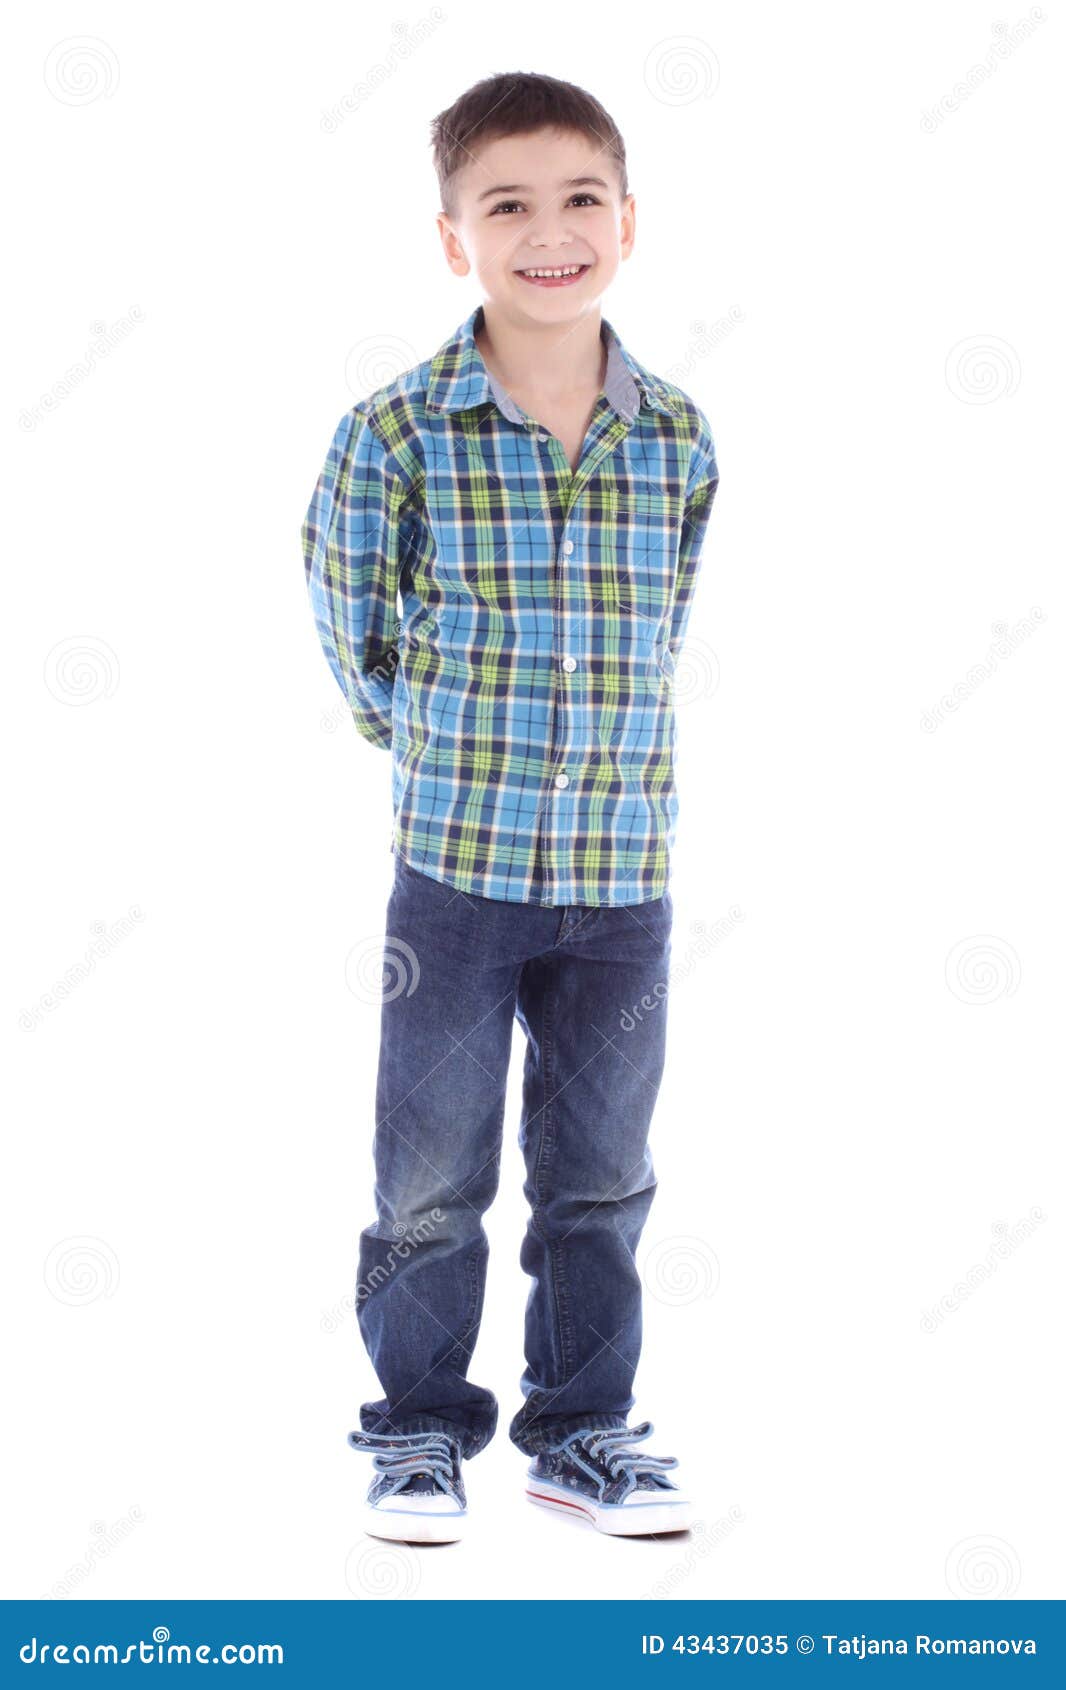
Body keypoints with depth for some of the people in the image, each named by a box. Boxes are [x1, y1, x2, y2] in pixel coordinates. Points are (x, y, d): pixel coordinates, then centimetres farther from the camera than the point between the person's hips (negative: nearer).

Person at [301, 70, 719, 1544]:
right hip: (456, 867, -2)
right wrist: (447, 753, 9)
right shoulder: (395, 433, -10)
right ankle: (421, 1430, 25)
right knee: (432, 1182, 7)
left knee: (602, 1175, 13)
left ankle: (584, 1431, 29)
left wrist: (604, 763, 9)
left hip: (624, 876, 3)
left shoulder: (679, 441, 0)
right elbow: (359, 632, 3)